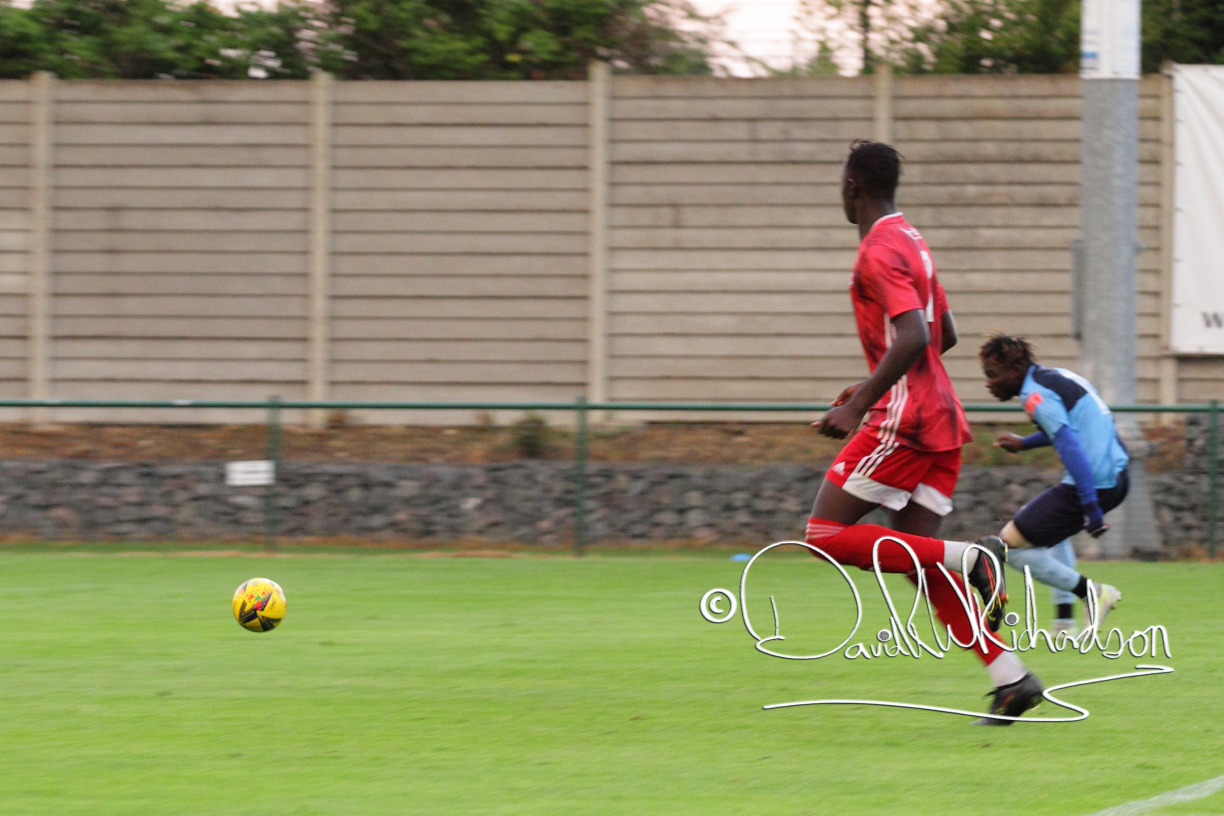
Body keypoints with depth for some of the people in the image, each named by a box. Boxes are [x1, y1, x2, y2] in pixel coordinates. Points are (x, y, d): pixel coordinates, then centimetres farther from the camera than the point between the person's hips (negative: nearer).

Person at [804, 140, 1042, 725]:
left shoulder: (879, 250, -12)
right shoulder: (911, 242, 18)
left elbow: (914, 337, -25)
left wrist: (860, 405, -23)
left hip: (903, 420, -9)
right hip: (940, 419, 9)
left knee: (826, 536, -6)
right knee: (920, 561, 7)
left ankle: (971, 559, -16)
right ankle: (1012, 680, -3)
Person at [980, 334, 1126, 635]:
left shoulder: (1036, 395, -13)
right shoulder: (1056, 376, 16)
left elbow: (1071, 449, -22)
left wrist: (1091, 509, -24)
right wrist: (1024, 443, 37)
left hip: (1092, 483, -10)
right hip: (1117, 478, 10)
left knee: (1011, 544, -2)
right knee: (1052, 530, 35)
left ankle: (1091, 593, -2)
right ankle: (1065, 618, 26)